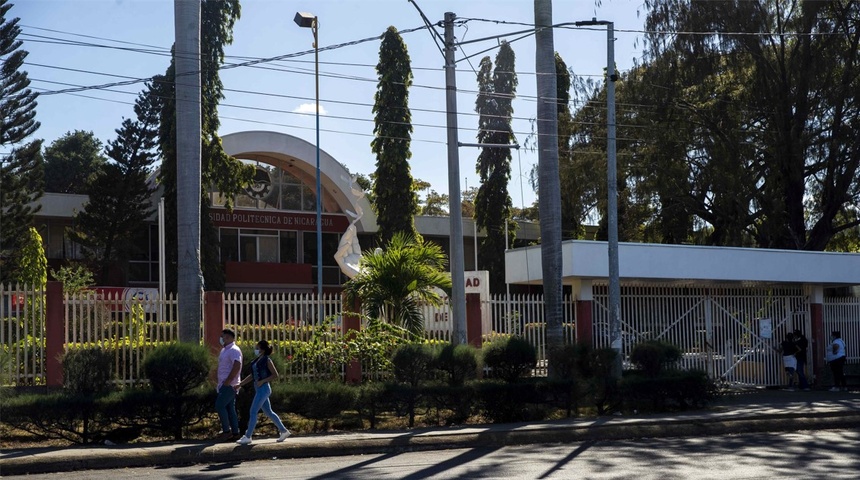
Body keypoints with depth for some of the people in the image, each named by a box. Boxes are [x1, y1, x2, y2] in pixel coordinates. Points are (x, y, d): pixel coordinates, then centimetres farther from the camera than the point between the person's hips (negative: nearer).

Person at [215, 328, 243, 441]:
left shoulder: (234, 350, -13)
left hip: (229, 385, -9)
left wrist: (228, 380, -25)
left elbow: (237, 366, -26)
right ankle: (235, 432, 10)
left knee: (219, 406, -12)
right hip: (225, 385, 9)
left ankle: (226, 431, -7)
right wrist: (219, 383, 18)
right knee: (230, 408, 8)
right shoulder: (224, 350, 18)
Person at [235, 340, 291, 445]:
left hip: (263, 388, -9)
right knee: (268, 412, 13)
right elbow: (253, 376, 19)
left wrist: (262, 381, -20)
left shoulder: (267, 360, -11)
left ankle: (248, 437, -3)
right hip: (259, 389, 9)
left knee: (253, 412, -8)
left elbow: (275, 375, -13)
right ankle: (284, 431, 21)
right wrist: (240, 384, 15)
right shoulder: (257, 360, 13)